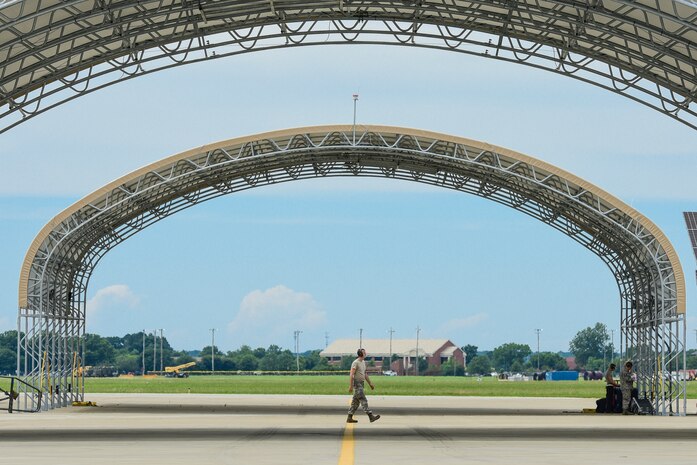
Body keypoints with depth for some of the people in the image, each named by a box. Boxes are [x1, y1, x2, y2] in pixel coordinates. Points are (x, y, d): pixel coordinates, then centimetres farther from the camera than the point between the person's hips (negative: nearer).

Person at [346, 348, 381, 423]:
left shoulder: (363, 362, 15)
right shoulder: (355, 363, -14)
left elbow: (365, 374, 23)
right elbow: (351, 375, -18)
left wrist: (370, 384, 22)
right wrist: (350, 386, -23)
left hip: (361, 383, 10)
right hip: (357, 384, -10)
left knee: (355, 402, 10)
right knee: (363, 400, -12)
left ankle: (349, 418, 12)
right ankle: (371, 417, -16)